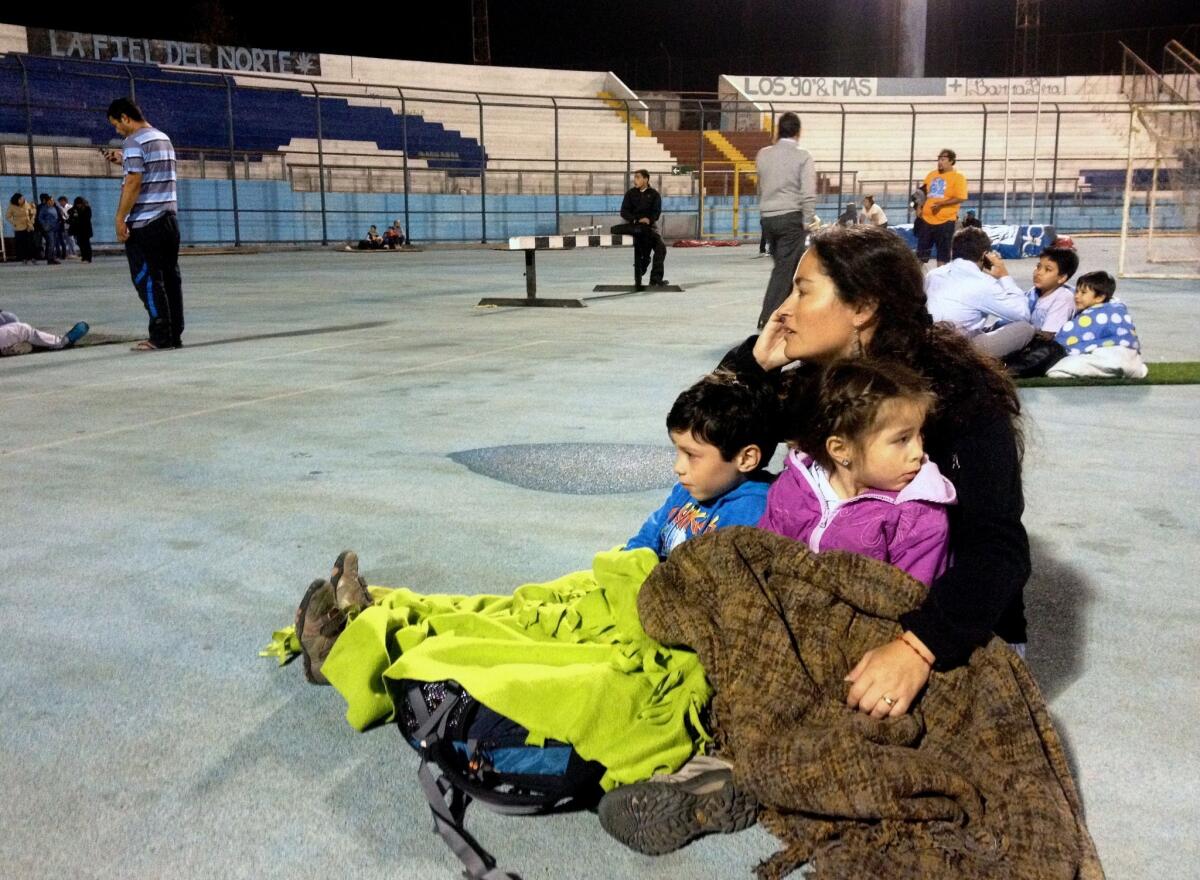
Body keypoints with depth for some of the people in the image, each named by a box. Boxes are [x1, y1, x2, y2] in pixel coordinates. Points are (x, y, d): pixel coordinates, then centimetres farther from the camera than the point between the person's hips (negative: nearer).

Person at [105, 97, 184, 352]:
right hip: (169, 219, 8)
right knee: (170, 277, 7)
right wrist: (124, 162, 21)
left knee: (147, 281, -4)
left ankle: (161, 338, -4)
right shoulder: (163, 138, 17)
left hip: (144, 223, -8)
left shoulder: (134, 141, -8)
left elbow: (134, 183, -16)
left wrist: (120, 218, -13)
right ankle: (175, 335, 8)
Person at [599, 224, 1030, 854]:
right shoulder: (818, 382, 0)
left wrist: (918, 646, -42)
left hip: (958, 629, -6)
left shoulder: (961, 391, -19)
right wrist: (757, 358, -10)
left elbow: (996, 546, -27)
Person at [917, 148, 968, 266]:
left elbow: (961, 198, -13)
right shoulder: (931, 175, 13)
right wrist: (920, 207, 5)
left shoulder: (958, 177, -5)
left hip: (945, 221, -5)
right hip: (927, 219, 5)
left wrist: (941, 204, -20)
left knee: (943, 252, 1)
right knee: (921, 250, 6)